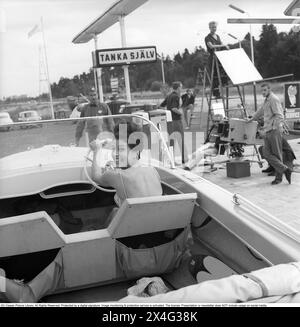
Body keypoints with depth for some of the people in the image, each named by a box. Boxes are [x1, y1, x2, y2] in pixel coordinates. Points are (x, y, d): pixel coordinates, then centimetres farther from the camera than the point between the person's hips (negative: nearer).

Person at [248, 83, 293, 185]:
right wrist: (252, 119, 53)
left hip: (274, 131, -8)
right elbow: (261, 111, 40)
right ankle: (285, 169, -1)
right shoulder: (267, 100, 21)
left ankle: (279, 177, 1)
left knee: (277, 154, -5)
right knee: (267, 153, -3)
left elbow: (279, 116, -16)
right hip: (268, 132, 8)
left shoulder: (274, 99, -7)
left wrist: (275, 127, -27)